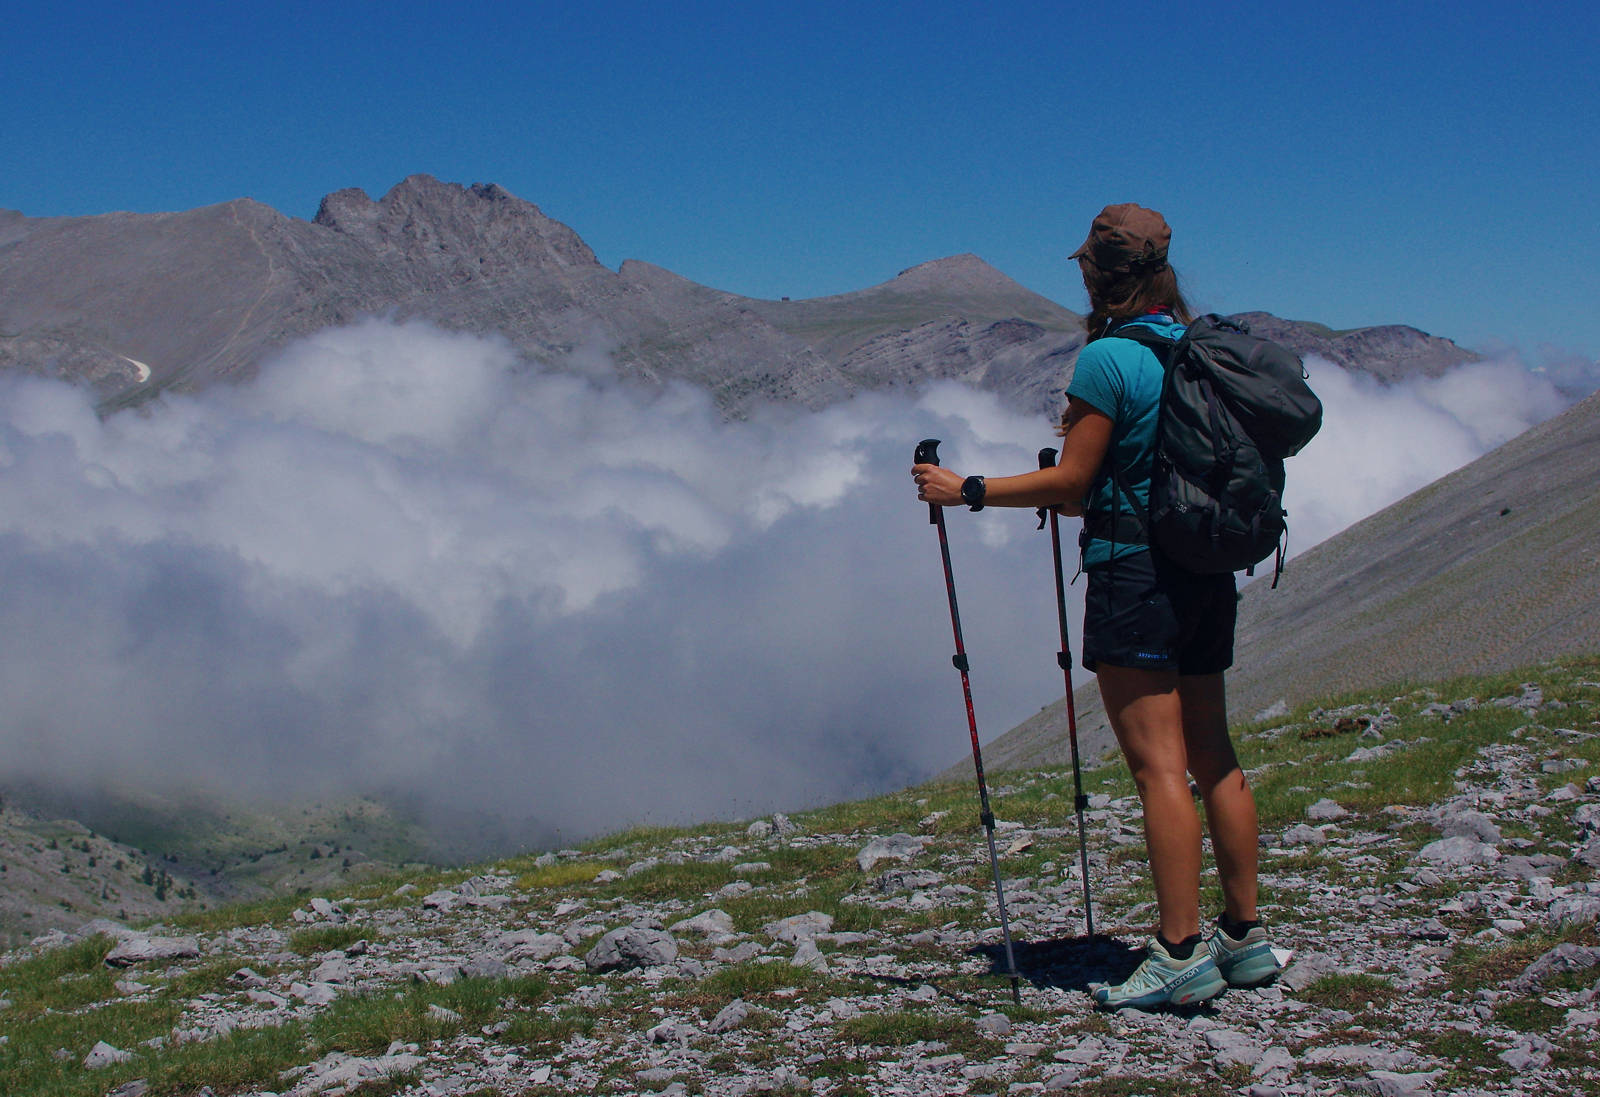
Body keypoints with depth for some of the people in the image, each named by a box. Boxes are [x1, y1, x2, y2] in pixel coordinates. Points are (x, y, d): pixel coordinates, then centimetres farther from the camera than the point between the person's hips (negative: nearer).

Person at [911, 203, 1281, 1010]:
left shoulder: (1108, 357, -12)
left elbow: (1072, 480, -12)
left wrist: (968, 490, -4)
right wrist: (1085, 497, 31)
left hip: (1136, 573, -8)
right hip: (1207, 574, 8)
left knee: (1158, 764, -7)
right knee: (1212, 758, 12)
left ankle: (1181, 952, -7)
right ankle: (1244, 936, 19)